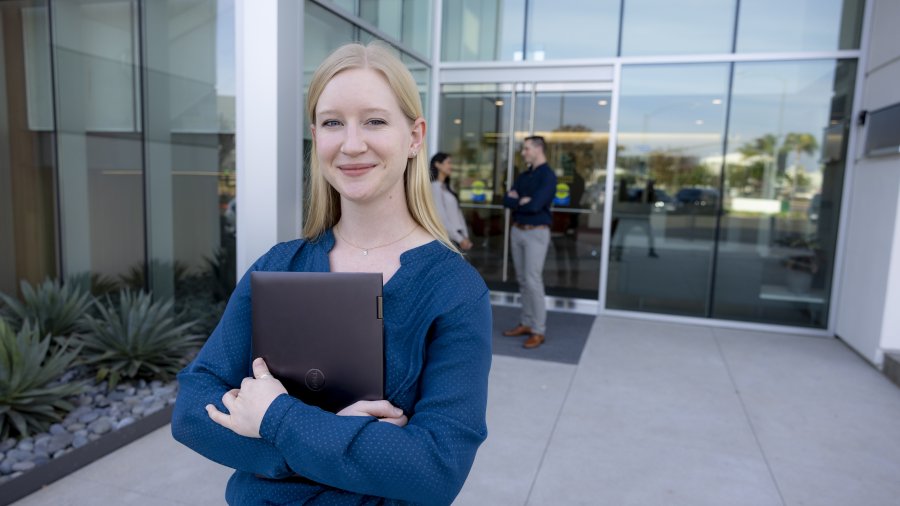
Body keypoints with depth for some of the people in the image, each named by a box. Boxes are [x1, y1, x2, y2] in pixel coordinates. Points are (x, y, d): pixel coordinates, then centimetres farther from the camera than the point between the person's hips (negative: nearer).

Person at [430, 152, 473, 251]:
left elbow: (457, 214, 14)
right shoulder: (435, 187, -9)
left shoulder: (446, 187, 17)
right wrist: (459, 239, -13)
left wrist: (465, 236, 5)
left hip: (457, 238, 8)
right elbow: (441, 218, -15)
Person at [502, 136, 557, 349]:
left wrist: (518, 201, -4)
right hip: (517, 231, 8)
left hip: (536, 233, -8)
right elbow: (507, 200, 5)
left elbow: (534, 206, -22)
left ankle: (538, 331, -3)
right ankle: (526, 323, 20)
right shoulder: (524, 175, 13)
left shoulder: (548, 176, -11)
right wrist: (522, 201, -12)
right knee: (522, 280, 11)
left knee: (533, 280, -9)